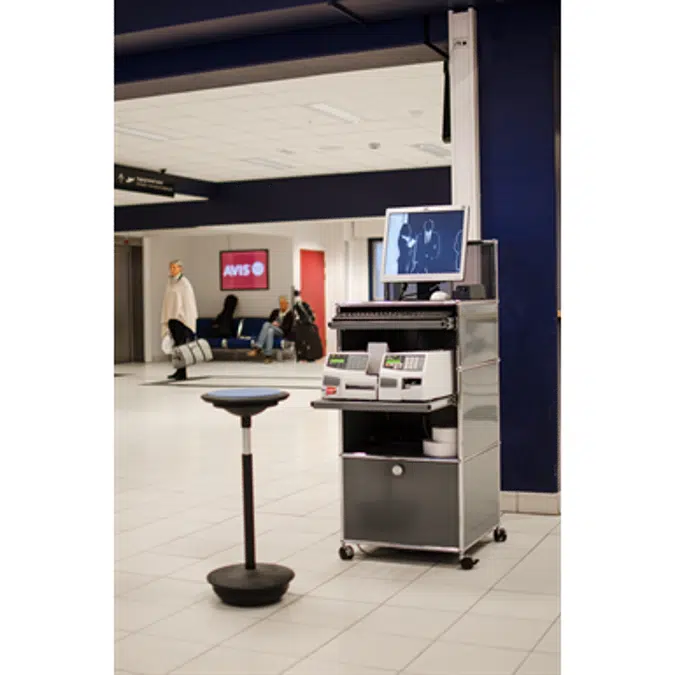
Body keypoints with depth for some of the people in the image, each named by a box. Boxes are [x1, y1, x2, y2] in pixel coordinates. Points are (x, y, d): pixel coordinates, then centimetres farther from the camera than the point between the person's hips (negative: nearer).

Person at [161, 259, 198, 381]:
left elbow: (188, 302, -11)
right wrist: (166, 319, 16)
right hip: (171, 317, 7)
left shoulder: (184, 283, -8)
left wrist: (186, 319, -15)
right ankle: (179, 370, 16)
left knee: (181, 344, -9)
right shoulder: (170, 283, 14)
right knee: (176, 344, 9)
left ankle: (183, 373, -8)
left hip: (180, 317, -7)